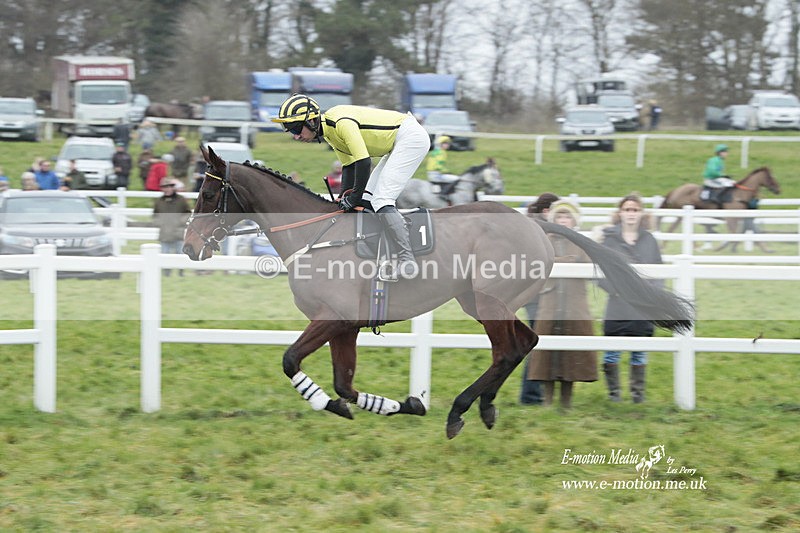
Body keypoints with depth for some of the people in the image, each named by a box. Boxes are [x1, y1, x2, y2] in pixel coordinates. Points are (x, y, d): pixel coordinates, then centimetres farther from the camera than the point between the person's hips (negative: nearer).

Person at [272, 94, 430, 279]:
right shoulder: (329, 131, 7)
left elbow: (363, 162, -26)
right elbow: (348, 165, 15)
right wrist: (344, 198, 7)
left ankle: (407, 260, -23)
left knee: (381, 200, -18)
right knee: (368, 198, 11)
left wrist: (354, 197, -17)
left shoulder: (342, 123, -24)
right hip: (399, 144, 10)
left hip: (411, 137, -10)